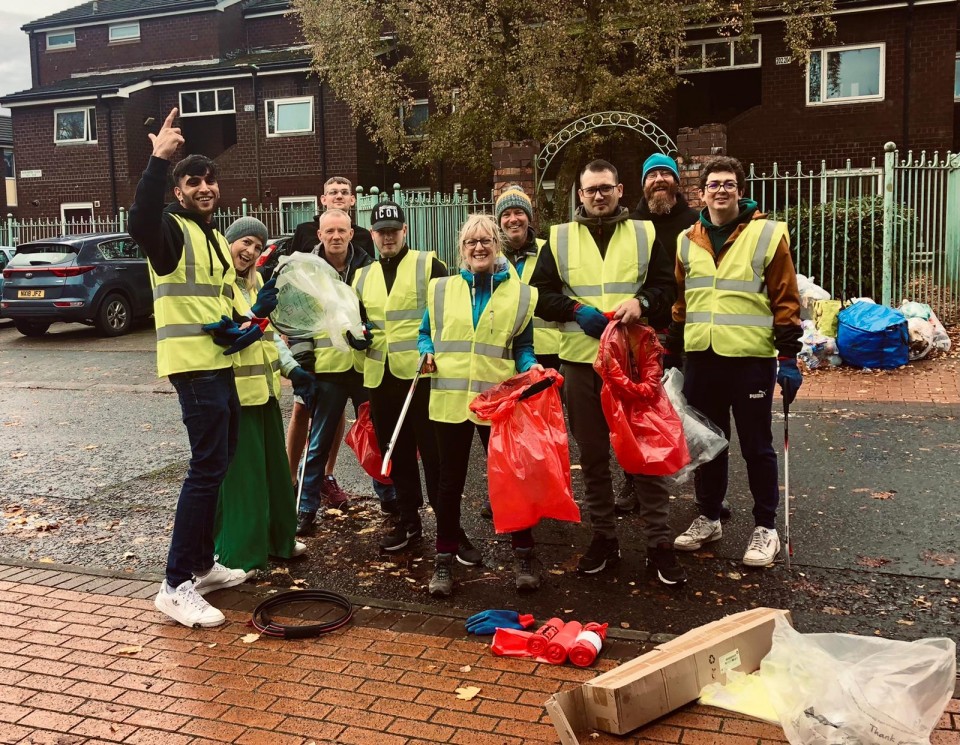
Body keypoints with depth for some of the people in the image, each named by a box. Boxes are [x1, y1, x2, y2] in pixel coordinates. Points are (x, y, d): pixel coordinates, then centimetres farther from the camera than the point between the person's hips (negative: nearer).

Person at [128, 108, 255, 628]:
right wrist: (158, 160, -39)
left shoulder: (214, 239, 20)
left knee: (218, 463, 15)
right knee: (208, 467, -13)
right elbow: (140, 222, -34)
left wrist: (237, 327, 10)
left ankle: (202, 565, 26)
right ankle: (176, 585, -9)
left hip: (219, 363, 10)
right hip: (192, 364, -10)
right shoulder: (171, 228, -8)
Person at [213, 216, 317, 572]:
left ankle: (277, 539, 32)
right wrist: (254, 314, -29)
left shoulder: (255, 282, 15)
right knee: (241, 473, -3)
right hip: (234, 392, -9)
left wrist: (293, 369, 12)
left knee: (274, 467, 17)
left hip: (264, 389, 9)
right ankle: (238, 554, 9)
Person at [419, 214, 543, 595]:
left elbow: (522, 346, 9)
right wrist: (427, 354, -4)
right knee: (450, 480, 8)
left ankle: (524, 554, 21)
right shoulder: (441, 289, 8)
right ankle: (444, 560, 20)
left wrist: (530, 367, -11)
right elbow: (425, 333, 16)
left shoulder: (519, 293, 6)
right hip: (451, 399, 1)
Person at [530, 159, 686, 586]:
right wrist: (575, 310, -12)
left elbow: (668, 285, 7)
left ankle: (659, 543, 10)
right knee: (592, 455, 9)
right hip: (580, 360, 1)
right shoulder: (559, 238, 8)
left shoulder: (644, 234, 8)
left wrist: (642, 301, -13)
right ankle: (603, 537, 23)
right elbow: (541, 295, 4)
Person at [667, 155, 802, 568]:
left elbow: (786, 301, -3)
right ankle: (708, 518, 28)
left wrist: (788, 357, -8)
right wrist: (673, 354, 12)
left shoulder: (767, 234, -3)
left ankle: (766, 527, 17)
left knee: (756, 447, 5)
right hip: (701, 360, 4)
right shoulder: (687, 241, 10)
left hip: (751, 359, -4)